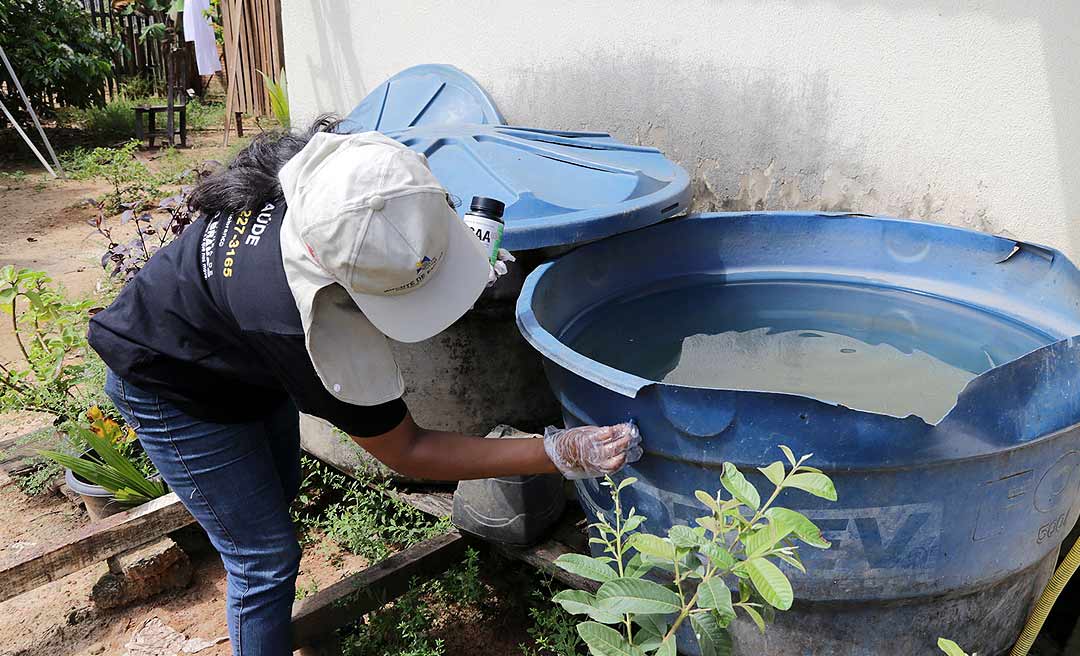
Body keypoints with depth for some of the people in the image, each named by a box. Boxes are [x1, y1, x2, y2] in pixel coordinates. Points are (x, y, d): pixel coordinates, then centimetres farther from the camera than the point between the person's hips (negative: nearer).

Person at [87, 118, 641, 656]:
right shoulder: (313, 328, -46)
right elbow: (405, 452, -32)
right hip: (173, 390, -7)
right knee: (266, 560, -4)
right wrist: (561, 455, -36)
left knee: (279, 489, 22)